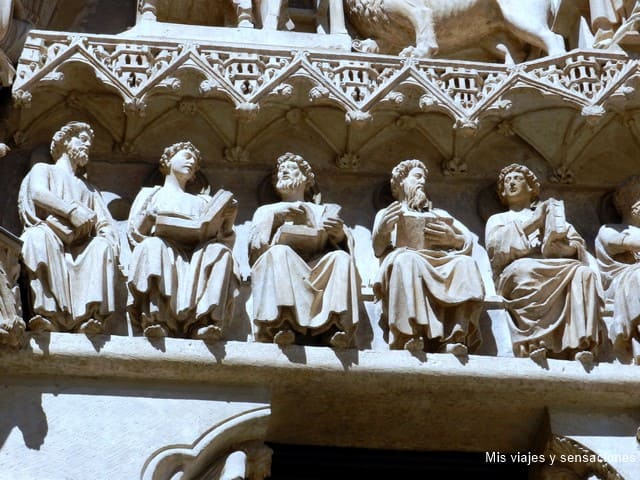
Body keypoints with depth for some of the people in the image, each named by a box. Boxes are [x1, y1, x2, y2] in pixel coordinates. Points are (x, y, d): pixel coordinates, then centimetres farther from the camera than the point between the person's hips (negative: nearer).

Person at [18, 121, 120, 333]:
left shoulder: (90, 189, 36)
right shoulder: (43, 170, 26)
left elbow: (106, 223, 18)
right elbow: (38, 193, 1)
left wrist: (110, 239, -6)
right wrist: (71, 210, -14)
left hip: (79, 249, 3)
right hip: (49, 236, -3)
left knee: (102, 246, -30)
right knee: (39, 235, -38)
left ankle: (89, 315, -48)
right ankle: (46, 313, -50)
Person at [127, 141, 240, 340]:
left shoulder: (202, 201, 34)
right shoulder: (151, 194, 30)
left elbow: (223, 237, 20)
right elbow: (135, 232, 14)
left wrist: (228, 217, 1)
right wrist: (155, 226, -6)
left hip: (197, 257, 1)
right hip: (163, 250, -1)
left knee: (221, 251, -30)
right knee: (153, 246, -35)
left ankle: (205, 321, -48)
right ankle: (155, 318, -51)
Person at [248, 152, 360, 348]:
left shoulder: (325, 210, 30)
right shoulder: (266, 210, 30)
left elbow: (347, 248, 14)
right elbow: (254, 247, 10)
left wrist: (340, 235, -10)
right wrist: (275, 217, -4)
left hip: (318, 272, 1)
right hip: (278, 272, -1)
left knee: (341, 258, -28)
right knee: (279, 253, -32)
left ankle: (336, 324, -47)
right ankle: (281, 323, -52)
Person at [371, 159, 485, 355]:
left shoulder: (440, 213, 39)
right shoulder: (386, 213, 31)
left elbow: (469, 241, 24)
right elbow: (378, 249, 11)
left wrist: (453, 238, 1)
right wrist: (383, 229, -11)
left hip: (442, 266, 3)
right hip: (404, 261, -2)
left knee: (465, 263, -31)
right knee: (406, 260, -39)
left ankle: (455, 339, -48)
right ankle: (410, 336, -56)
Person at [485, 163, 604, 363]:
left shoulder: (552, 210, 34)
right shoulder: (497, 219, 30)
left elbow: (577, 244, 19)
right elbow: (495, 248, 6)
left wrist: (561, 246, -4)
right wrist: (532, 223, 3)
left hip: (557, 268, 2)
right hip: (515, 272, -2)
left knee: (584, 273, -30)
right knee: (524, 270, -38)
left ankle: (582, 343, -43)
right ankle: (532, 341, -48)